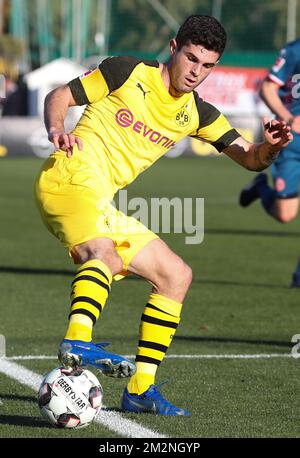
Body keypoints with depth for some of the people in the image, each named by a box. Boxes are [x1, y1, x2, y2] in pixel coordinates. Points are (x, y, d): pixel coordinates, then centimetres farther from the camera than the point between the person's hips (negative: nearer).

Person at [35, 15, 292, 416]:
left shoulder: (197, 114, 13)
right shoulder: (128, 72, -1)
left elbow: (249, 158, 6)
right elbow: (59, 96, 3)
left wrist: (269, 147, -17)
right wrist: (56, 130, -19)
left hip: (101, 204, 7)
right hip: (71, 177, -7)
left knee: (176, 276, 9)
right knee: (104, 253, -36)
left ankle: (141, 389, 10)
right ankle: (77, 343, -59)